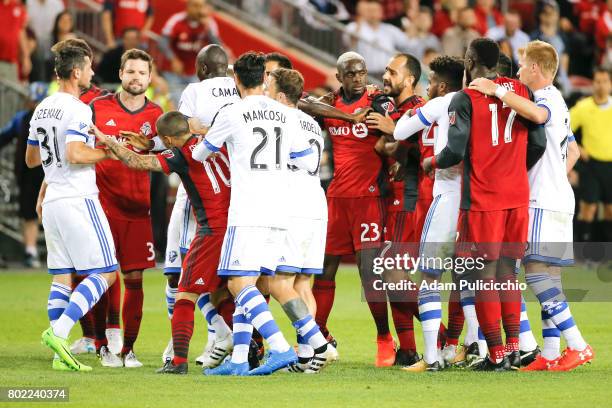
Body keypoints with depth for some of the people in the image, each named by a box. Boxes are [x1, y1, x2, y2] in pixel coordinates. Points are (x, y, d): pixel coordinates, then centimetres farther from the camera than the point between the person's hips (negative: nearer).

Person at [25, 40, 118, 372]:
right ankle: (58, 331, -19)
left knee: (61, 278, 8)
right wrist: (108, 152, -9)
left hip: (52, 203, 9)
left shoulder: (42, 109, 14)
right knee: (104, 273, -5)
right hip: (78, 200, -9)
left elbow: (31, 159, 22)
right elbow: (75, 154, -24)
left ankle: (60, 355, 3)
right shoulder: (78, 110, -13)